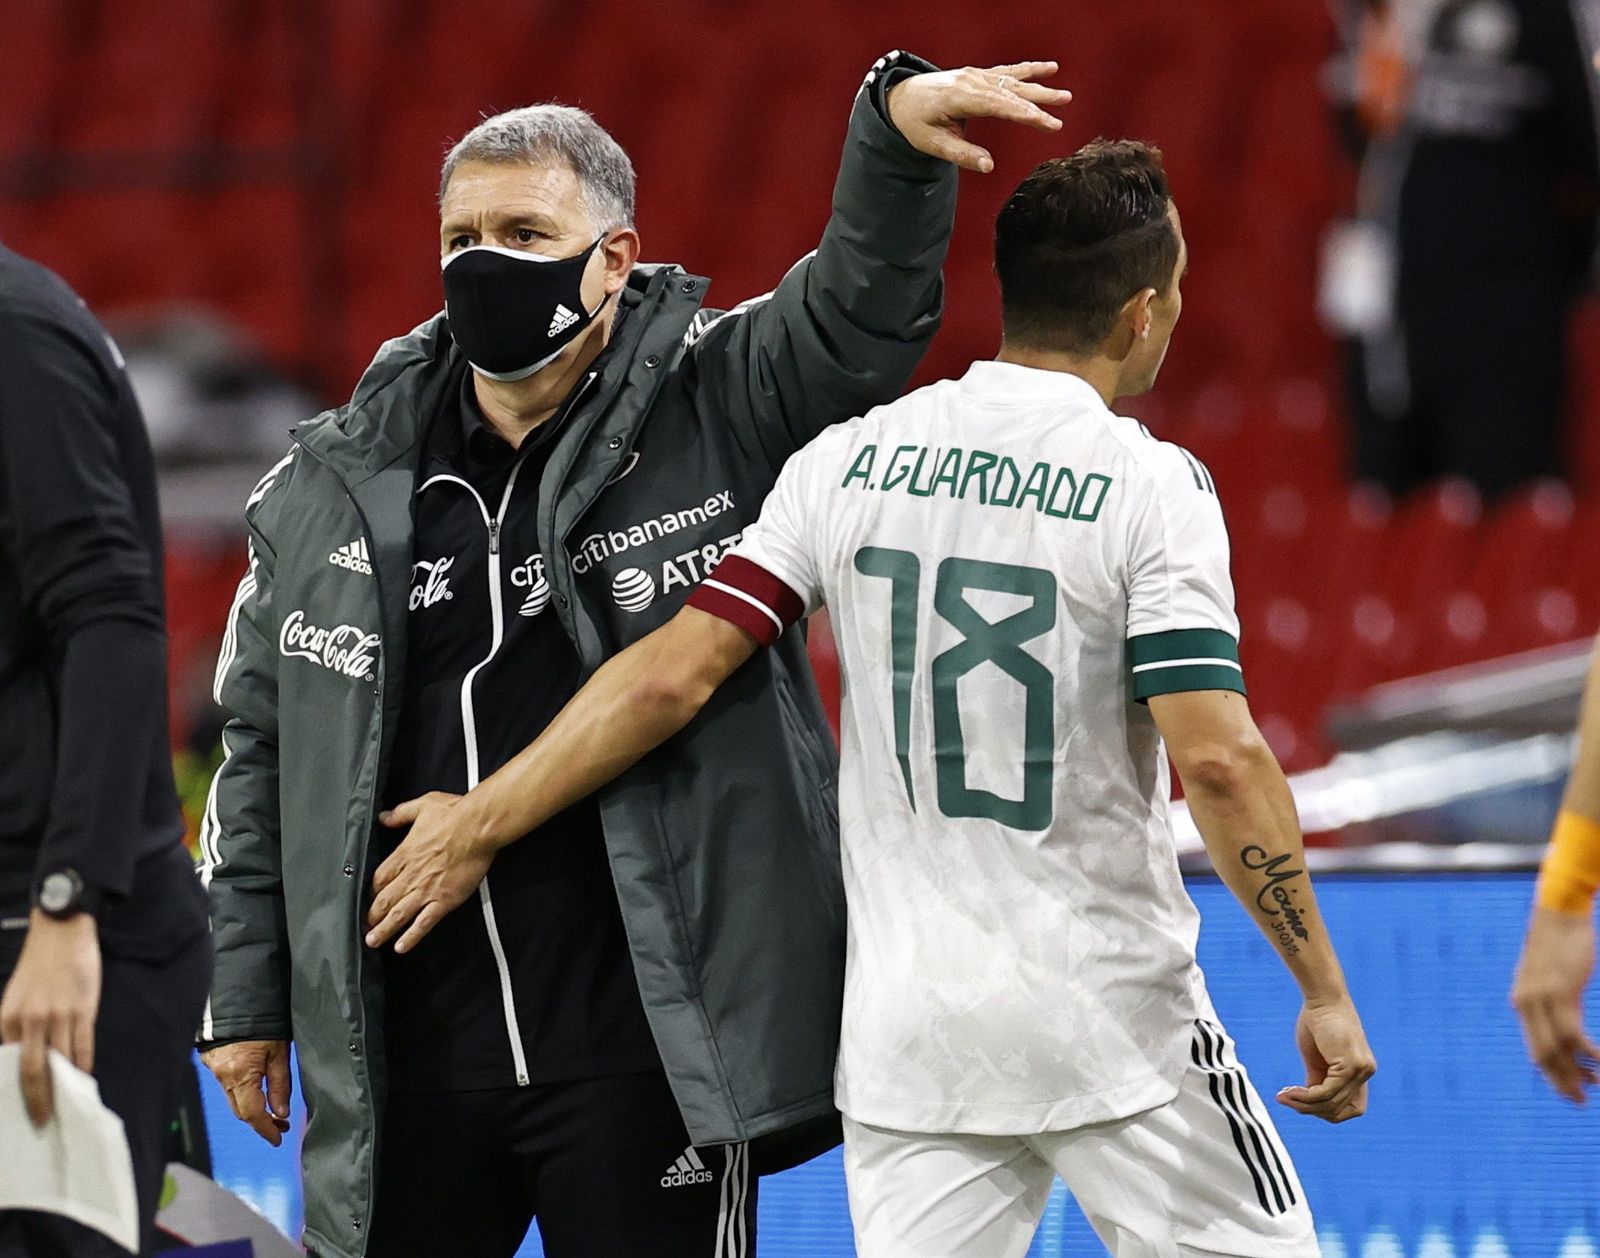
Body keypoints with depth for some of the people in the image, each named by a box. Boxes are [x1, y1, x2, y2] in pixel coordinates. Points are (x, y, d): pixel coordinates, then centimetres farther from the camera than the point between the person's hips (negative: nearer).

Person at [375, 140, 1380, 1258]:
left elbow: (672, 675, 0)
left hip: (905, 1026, 4)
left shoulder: (854, 459, 3)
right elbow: (1218, 757, -16)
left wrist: (482, 823, 10)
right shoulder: (1151, 486, -9)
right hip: (1107, 1017, -4)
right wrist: (1326, 993, -10)